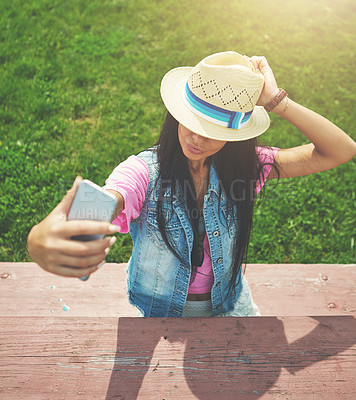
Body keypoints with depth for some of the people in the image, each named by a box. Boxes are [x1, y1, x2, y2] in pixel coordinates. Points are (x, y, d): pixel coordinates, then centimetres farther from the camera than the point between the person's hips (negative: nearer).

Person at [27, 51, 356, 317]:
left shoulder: (245, 166, -12)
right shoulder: (144, 171, -22)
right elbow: (96, 214, -42)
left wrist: (276, 102, -26)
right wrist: (42, 241, -64)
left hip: (229, 307, 2)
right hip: (158, 310, -1)